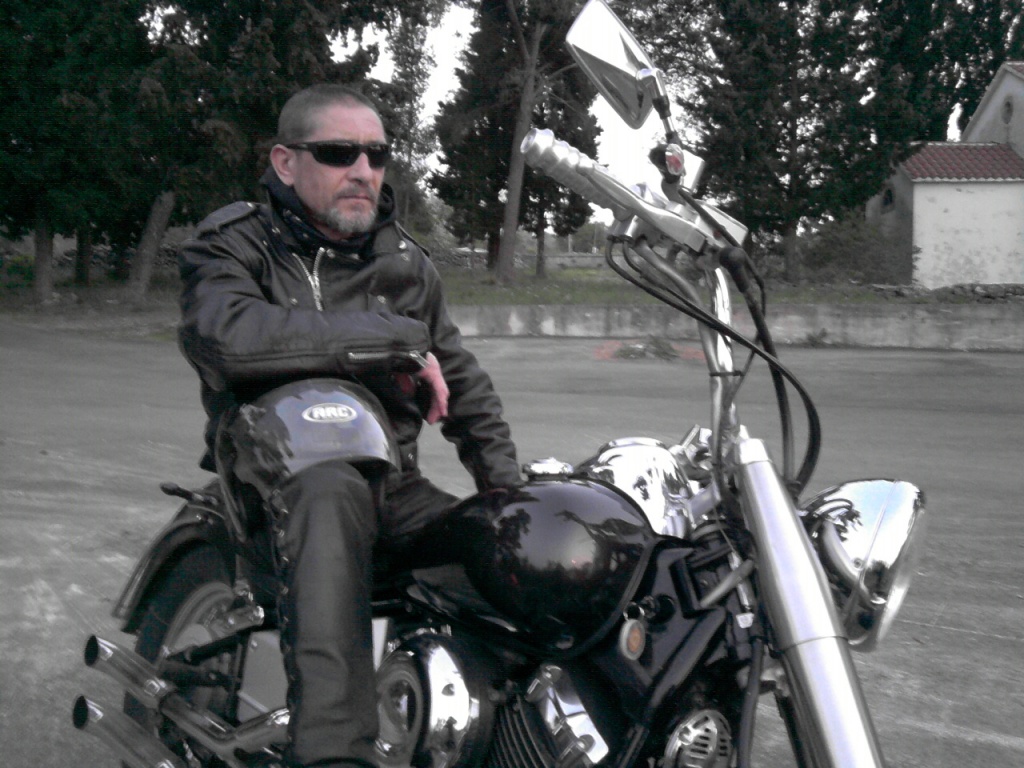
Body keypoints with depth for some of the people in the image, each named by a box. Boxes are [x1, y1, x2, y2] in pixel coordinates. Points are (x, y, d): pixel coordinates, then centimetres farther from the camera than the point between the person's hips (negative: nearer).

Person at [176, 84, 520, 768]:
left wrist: (508, 490, 10)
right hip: (275, 477, -5)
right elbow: (226, 332, -26)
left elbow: (465, 387, 23)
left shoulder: (405, 263, 14)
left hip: (392, 486, 5)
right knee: (333, 492, -39)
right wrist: (395, 336, -25)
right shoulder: (234, 248, -1)